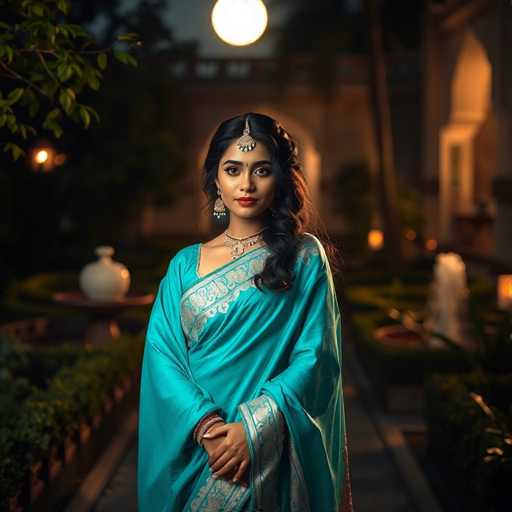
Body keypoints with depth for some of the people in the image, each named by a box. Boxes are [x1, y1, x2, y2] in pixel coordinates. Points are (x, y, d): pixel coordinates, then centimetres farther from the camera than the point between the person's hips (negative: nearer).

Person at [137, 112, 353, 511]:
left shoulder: (305, 257, -2)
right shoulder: (186, 264, 5)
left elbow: (315, 356, -9)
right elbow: (161, 356, -3)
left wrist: (253, 429, -19)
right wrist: (207, 425, -17)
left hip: (271, 456, -2)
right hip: (196, 454, 2)